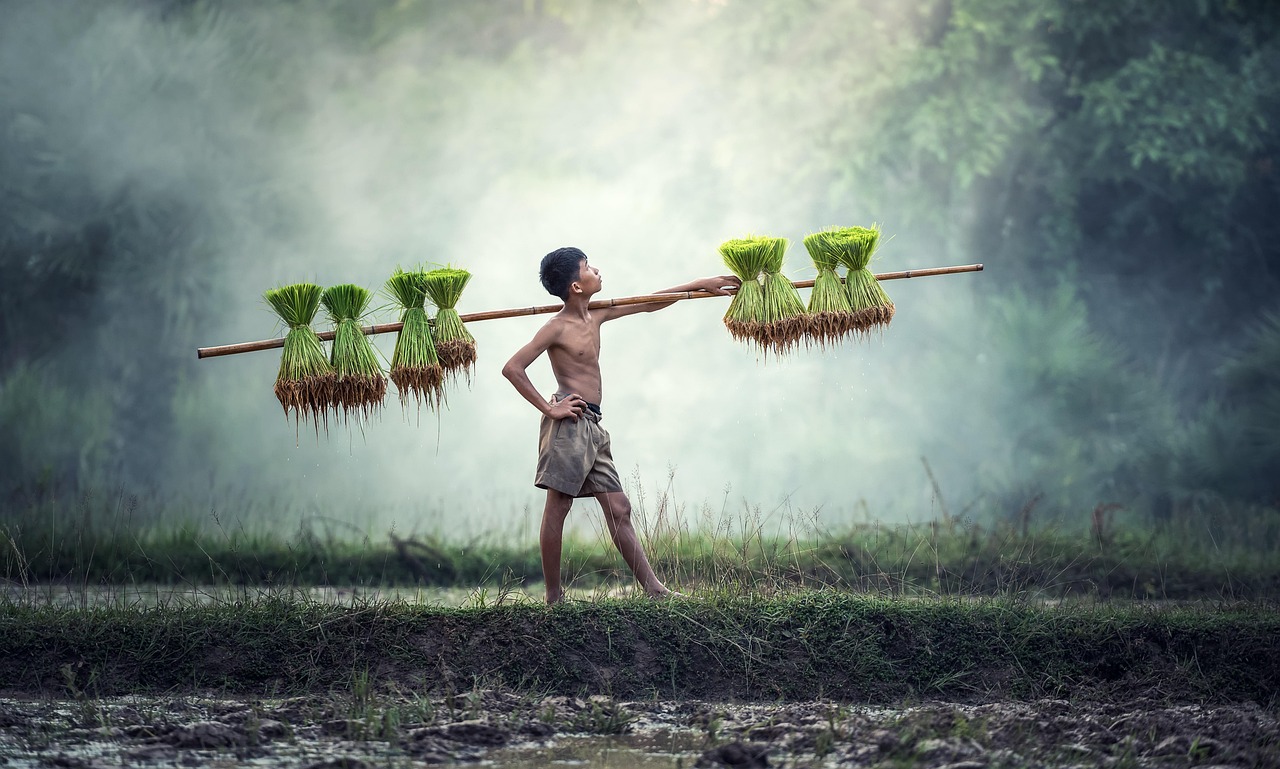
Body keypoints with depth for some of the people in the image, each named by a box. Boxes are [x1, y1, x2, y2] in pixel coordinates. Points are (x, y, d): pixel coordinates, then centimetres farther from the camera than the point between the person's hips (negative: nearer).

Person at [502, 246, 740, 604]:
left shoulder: (596, 315, 15)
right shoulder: (557, 328, -8)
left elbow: (649, 304, 24)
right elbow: (512, 368, -13)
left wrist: (700, 285, 26)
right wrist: (548, 408, -15)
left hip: (593, 427, 9)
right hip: (569, 423, -9)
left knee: (618, 509, 4)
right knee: (557, 507, -5)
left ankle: (654, 590, 1)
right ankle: (554, 597, -3)